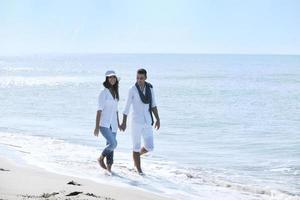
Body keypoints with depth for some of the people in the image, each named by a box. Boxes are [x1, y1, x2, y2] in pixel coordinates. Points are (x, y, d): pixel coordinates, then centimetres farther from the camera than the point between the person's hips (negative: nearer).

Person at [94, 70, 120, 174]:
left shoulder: (115, 92, 11)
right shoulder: (103, 92, -9)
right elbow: (99, 110, -12)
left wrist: (118, 123, 19)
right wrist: (97, 126, -15)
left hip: (113, 124, 7)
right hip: (104, 124, -7)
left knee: (110, 145, 7)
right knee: (113, 143, -19)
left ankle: (109, 167, 15)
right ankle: (101, 158, 4)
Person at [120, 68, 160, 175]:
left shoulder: (150, 88, 4)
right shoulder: (132, 90, -9)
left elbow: (153, 105, 8)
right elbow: (127, 107, -4)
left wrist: (158, 120, 1)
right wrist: (124, 123, -2)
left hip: (147, 122, 4)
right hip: (136, 122, -4)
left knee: (149, 147, 2)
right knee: (137, 147, 2)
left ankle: (137, 155, 34)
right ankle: (139, 170, 16)